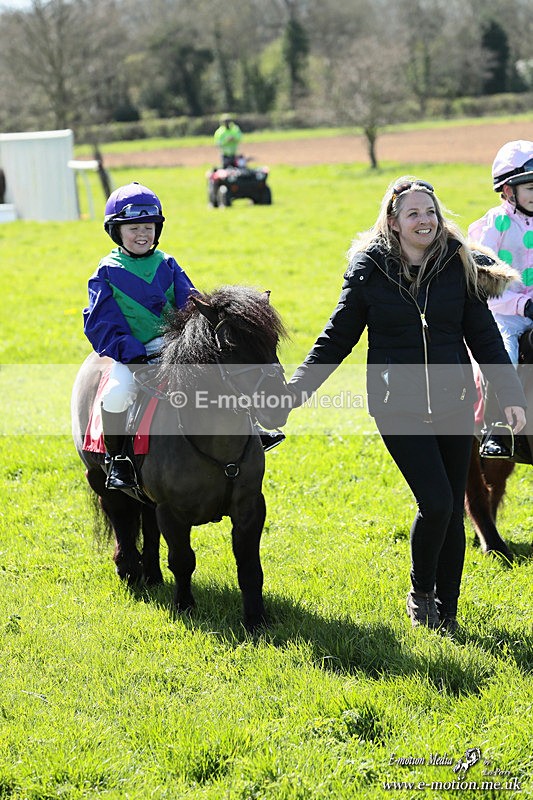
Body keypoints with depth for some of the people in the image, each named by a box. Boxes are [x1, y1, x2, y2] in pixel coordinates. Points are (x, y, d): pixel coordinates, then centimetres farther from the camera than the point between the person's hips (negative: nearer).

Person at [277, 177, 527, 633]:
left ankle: (447, 612, 21)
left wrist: (510, 394, -2)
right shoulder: (369, 270, -3)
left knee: (453, 509, 6)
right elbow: (337, 339, 4)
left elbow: (485, 337, 6)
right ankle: (420, 592, 11)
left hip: (453, 403, 3)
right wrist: (294, 391, -1)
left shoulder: (459, 265, 1)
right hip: (398, 407, -3)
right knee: (436, 502, -15)